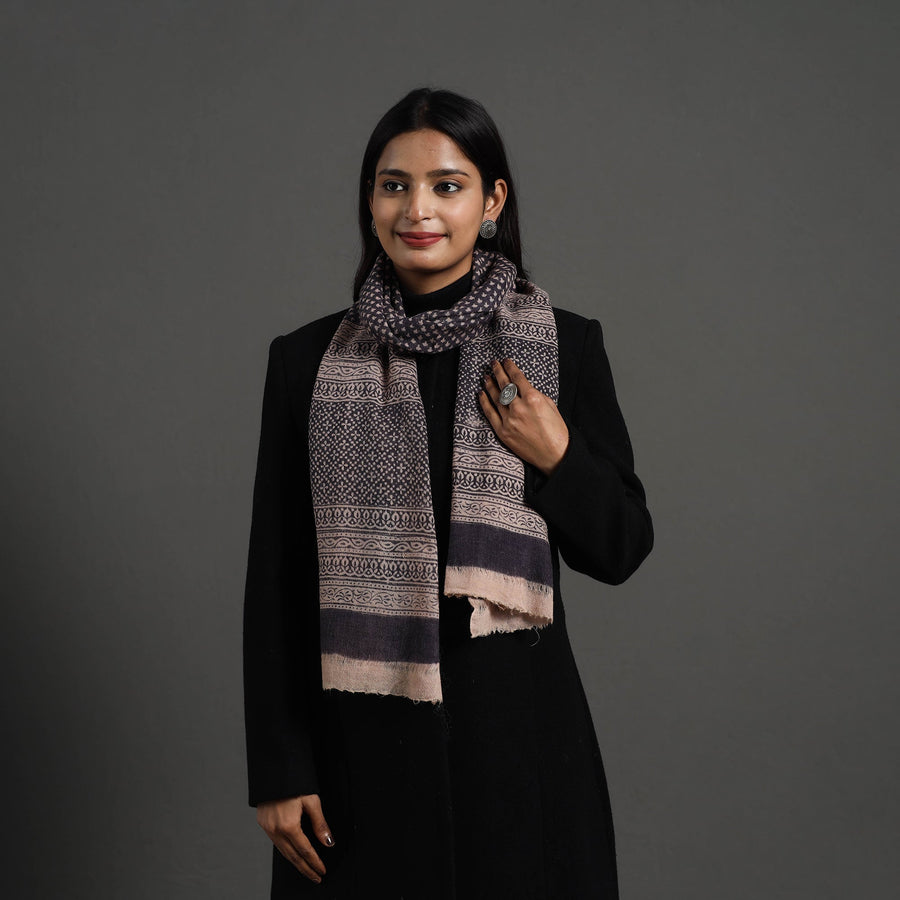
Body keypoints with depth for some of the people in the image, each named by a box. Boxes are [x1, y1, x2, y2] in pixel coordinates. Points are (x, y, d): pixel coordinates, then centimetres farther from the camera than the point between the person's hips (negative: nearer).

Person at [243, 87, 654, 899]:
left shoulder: (565, 346, 0)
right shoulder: (308, 361, 1)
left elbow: (623, 549, 6)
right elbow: (275, 582, 2)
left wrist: (558, 459, -12)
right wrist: (279, 769, -1)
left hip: (514, 720, 0)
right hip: (362, 734, 0)